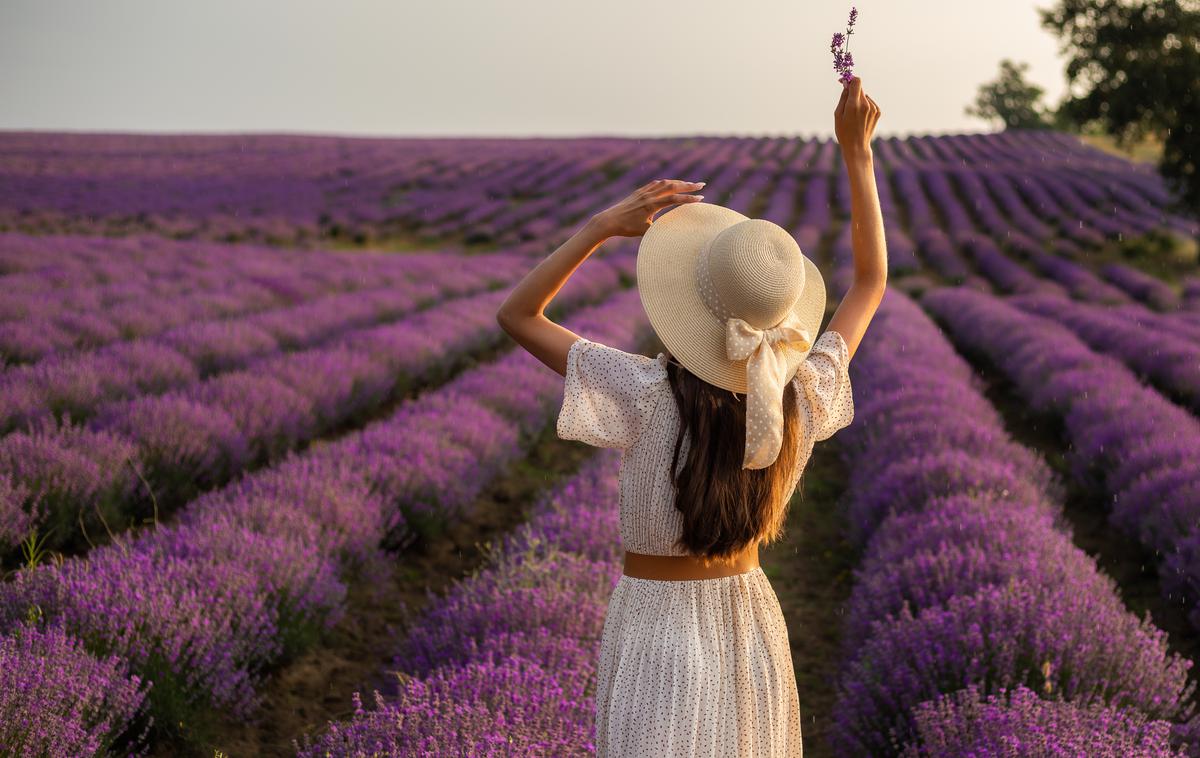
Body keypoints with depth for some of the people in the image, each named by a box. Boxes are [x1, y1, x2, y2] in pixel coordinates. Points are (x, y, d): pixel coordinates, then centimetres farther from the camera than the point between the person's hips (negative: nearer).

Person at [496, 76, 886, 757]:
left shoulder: (649, 395, -24)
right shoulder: (801, 401, -13)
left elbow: (517, 315, -13)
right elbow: (872, 281, 3)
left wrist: (602, 227, -18)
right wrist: (857, 153, 4)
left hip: (657, 630, -4)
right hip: (751, 627, 4)